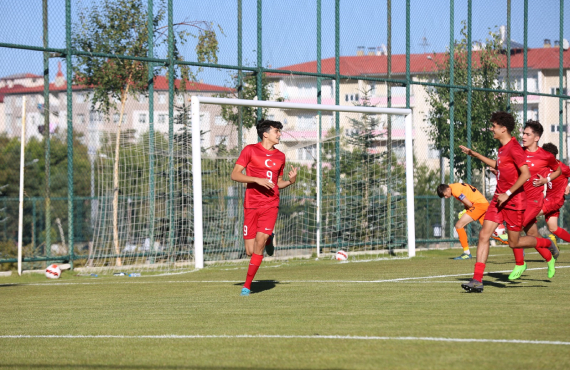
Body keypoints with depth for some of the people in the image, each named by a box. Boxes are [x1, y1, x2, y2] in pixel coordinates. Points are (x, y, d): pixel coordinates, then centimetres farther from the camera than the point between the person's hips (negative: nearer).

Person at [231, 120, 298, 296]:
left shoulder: (280, 156, 13)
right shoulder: (250, 150, 0)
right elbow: (235, 175, -6)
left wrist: (291, 181, 1)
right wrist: (258, 180, -18)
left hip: (270, 204, 2)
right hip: (251, 204, -2)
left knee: (259, 244, -15)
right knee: (250, 251, -1)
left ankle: (247, 285, -4)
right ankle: (268, 240, 34)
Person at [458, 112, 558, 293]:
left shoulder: (514, 148, -18)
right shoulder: (502, 148, 11)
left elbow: (525, 174, -25)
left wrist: (508, 194, -24)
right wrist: (474, 154, 33)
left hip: (514, 201, -8)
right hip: (499, 199, 8)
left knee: (514, 242, 3)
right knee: (483, 235, -4)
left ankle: (548, 245, 30)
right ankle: (477, 280, -7)